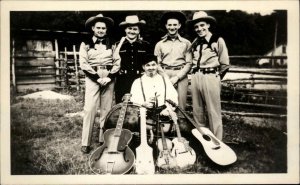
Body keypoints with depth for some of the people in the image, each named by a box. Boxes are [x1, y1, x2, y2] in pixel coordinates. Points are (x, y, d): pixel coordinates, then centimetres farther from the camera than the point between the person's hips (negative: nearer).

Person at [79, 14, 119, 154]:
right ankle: (85, 143, 0)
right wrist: (97, 77, -10)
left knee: (106, 109, 2)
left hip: (109, 79, 2)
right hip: (92, 78, -2)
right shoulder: (86, 44, 7)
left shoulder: (112, 44, 12)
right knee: (89, 109, -8)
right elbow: (83, 64, -2)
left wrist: (109, 77, -9)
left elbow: (117, 62, 5)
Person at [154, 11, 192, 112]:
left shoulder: (186, 43, 9)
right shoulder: (160, 44, 12)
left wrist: (177, 77, -7)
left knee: (180, 107, -4)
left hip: (181, 76, -1)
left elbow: (189, 63, 4)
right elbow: (157, 64, 9)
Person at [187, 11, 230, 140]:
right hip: (195, 78, 6)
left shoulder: (218, 40, -3)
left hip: (211, 77, -6)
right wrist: (196, 75, 12)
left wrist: (216, 76, 9)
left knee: (213, 113, -2)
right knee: (197, 111, 13)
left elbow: (225, 64, 0)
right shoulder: (195, 42, 14)